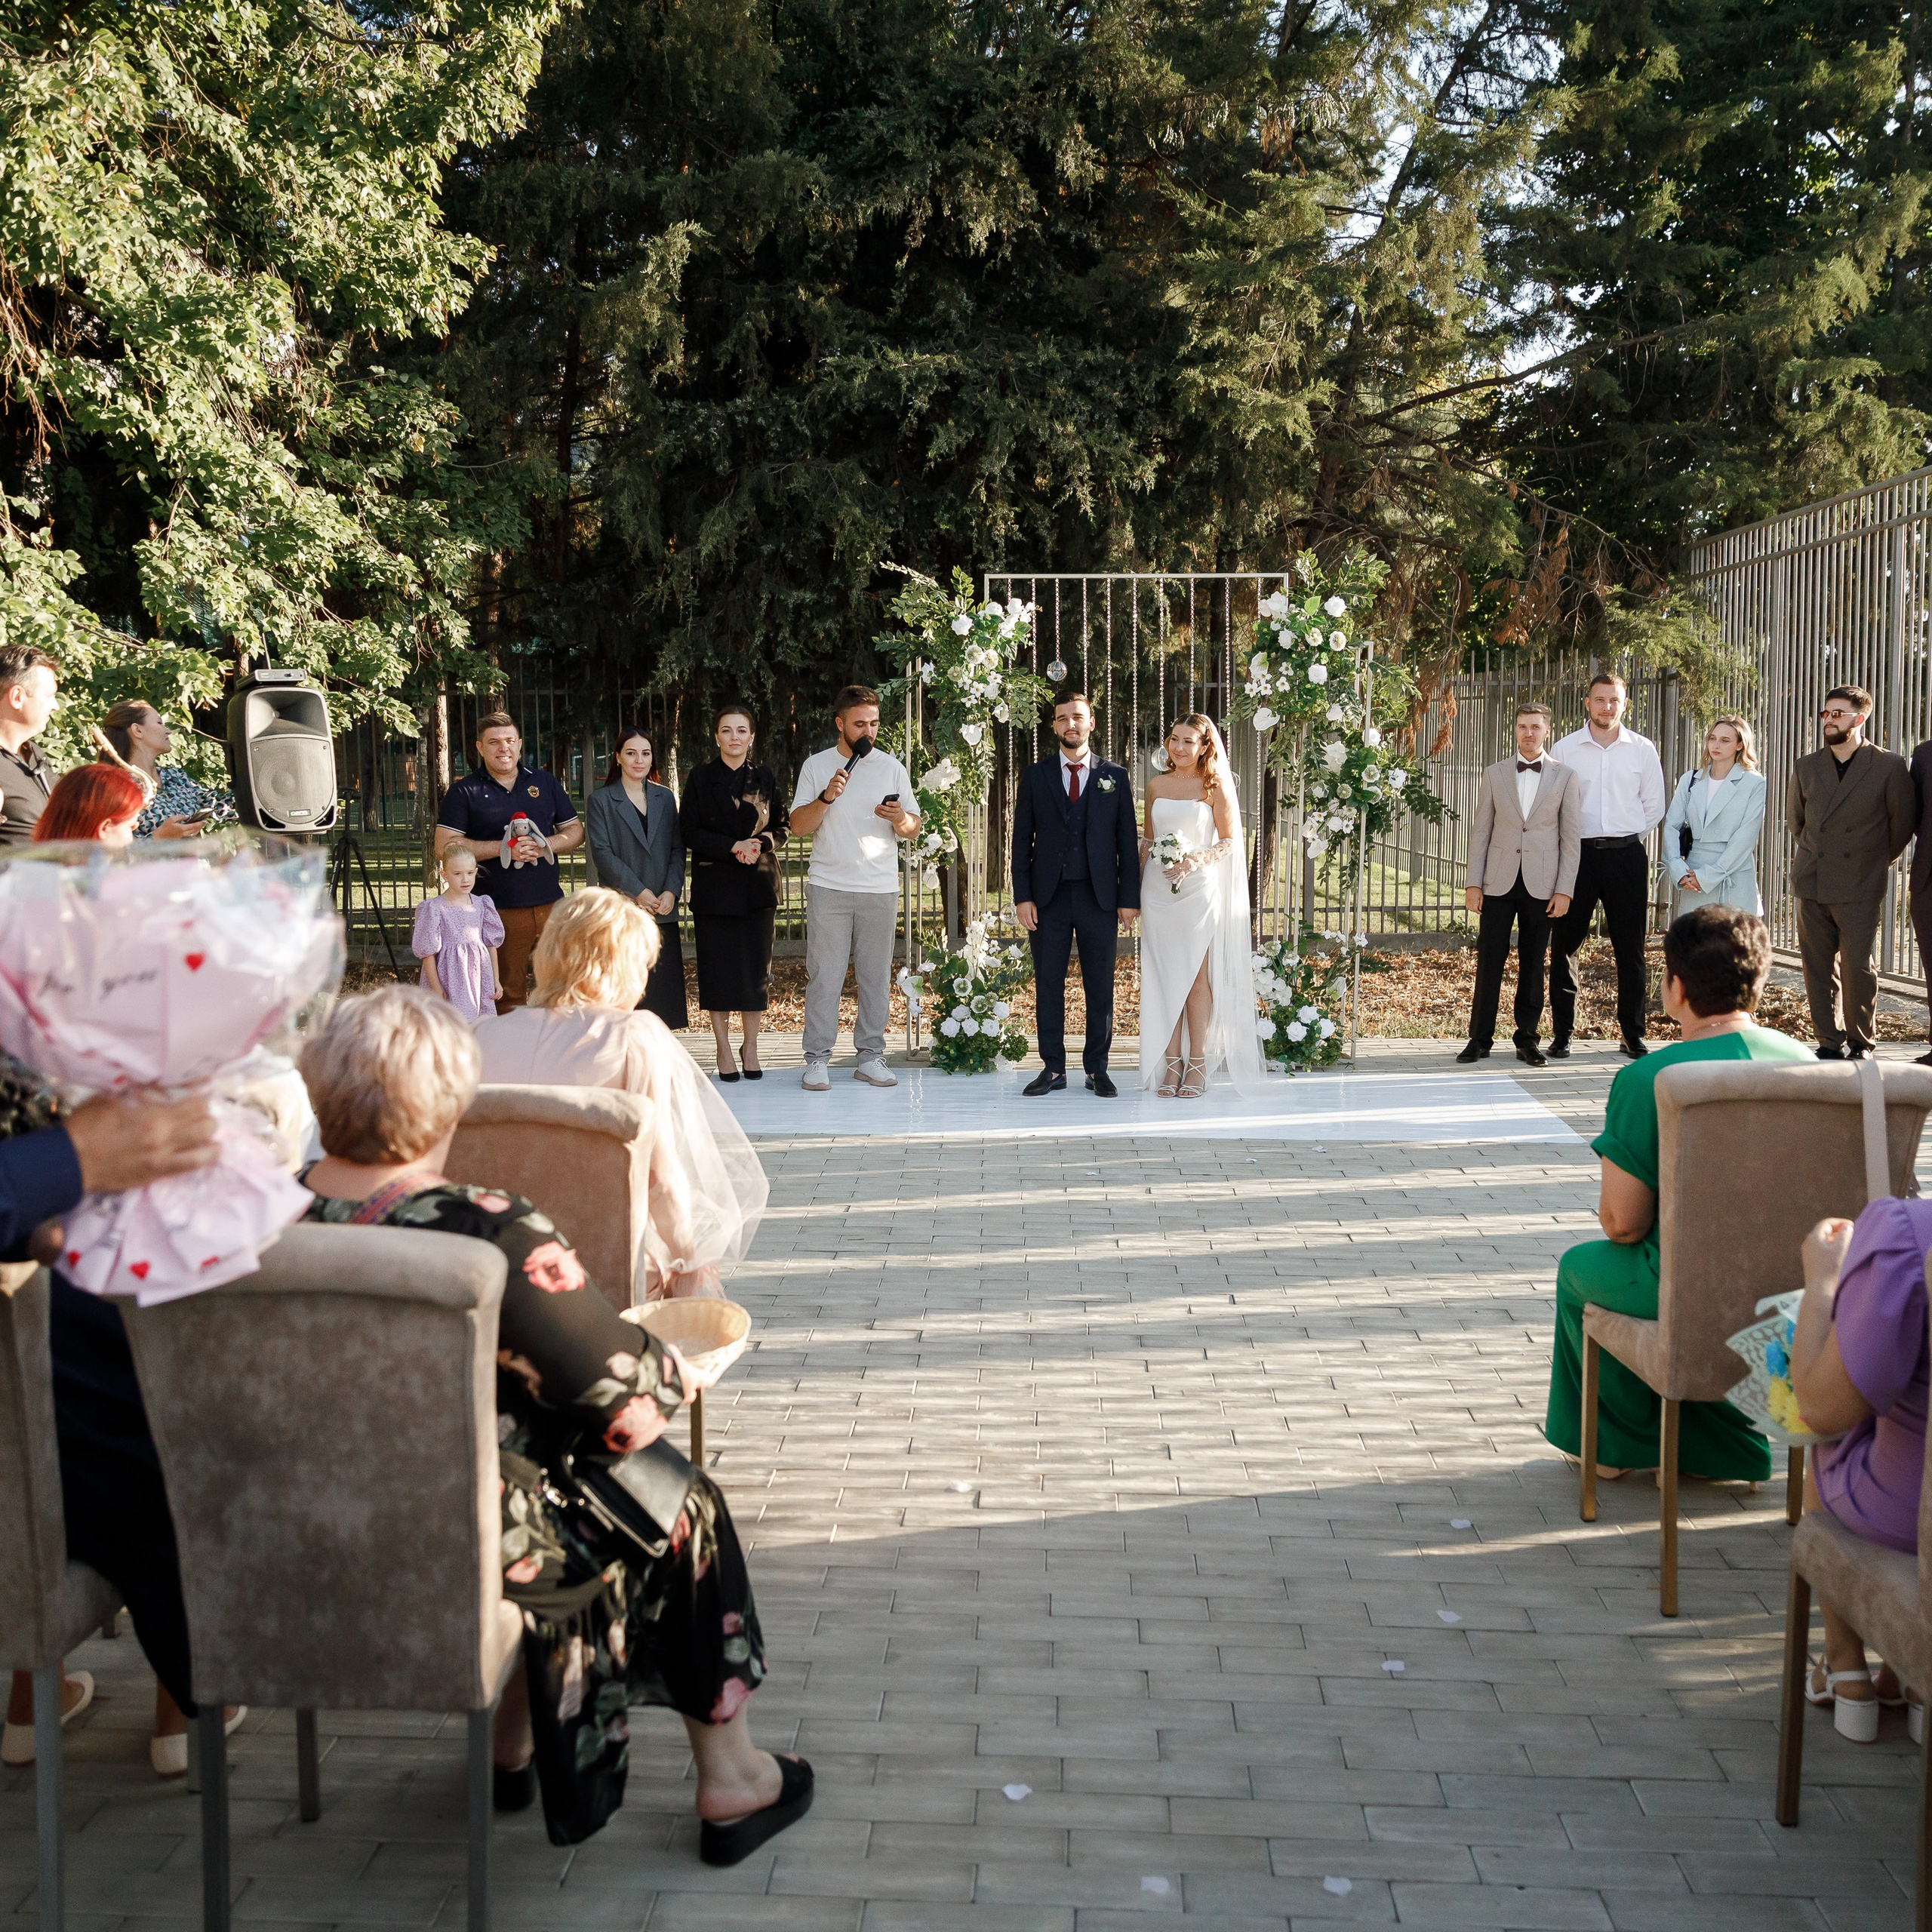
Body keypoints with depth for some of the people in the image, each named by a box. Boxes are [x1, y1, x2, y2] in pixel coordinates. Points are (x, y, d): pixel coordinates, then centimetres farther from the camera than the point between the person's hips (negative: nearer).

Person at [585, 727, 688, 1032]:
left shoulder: (664, 797, 14)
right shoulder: (601, 800, 2)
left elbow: (677, 849, 10)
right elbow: (602, 852, -6)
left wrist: (671, 891, -5)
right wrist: (639, 892, -12)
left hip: (663, 909, 4)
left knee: (663, 982, 3)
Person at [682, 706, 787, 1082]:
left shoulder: (764, 778, 8)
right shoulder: (701, 779, 2)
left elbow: (782, 826, 9)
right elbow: (690, 832, -4)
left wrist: (760, 845, -12)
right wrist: (734, 846, -16)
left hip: (758, 884, 2)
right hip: (715, 885, -2)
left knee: (757, 966, 2)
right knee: (717, 967, -1)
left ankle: (751, 1048, 13)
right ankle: (724, 1050, 9)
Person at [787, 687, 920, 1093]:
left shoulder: (892, 767, 9)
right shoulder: (816, 766, 5)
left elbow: (913, 830, 9)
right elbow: (798, 825, 0)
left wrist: (899, 818, -14)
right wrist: (826, 797, -16)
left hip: (881, 890, 2)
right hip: (829, 888, -2)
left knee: (876, 976, 4)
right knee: (824, 976, -3)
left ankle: (871, 1056, 12)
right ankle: (817, 1059, 2)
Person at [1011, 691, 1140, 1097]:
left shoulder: (1115, 776, 6)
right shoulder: (1035, 776, 7)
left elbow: (1127, 841, 5)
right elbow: (1022, 841, 6)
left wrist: (1129, 898, -2)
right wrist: (1022, 897, -3)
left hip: (1098, 896, 0)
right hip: (1049, 897, 1)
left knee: (1100, 987, 3)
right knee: (1049, 985, 3)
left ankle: (1097, 1069, 11)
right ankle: (1053, 1069, 10)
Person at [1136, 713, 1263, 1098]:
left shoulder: (1215, 786, 0)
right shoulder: (1156, 785, 11)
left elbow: (1230, 840, 0)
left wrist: (1196, 860, -17)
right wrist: (1136, 890, 14)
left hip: (1199, 889, -3)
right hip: (1158, 889, 3)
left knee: (1198, 976, -3)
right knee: (1164, 976, 2)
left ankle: (1198, 1064, 1)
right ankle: (1171, 1062, 6)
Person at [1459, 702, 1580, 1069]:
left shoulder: (1565, 777, 4)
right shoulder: (1495, 774, 8)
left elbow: (1571, 837, 2)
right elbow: (1480, 831, 7)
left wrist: (1564, 890, -4)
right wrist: (1474, 883, 0)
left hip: (1541, 884, -1)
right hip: (1499, 883, 1)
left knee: (1533, 963, 6)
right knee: (1489, 960, 0)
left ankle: (1527, 1038, 15)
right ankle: (1480, 1038, 8)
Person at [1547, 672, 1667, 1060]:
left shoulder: (1642, 750, 6)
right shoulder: (1565, 749, 3)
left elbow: (1654, 805, 12)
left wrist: (1628, 838, 7)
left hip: (1627, 855, 0)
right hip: (1577, 853, 0)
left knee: (1630, 948, 4)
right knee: (1564, 944, 0)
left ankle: (1632, 1034, 12)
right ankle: (1562, 1033, 8)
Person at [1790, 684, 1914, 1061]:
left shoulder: (1889, 766, -2)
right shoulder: (1807, 767, 10)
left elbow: (1902, 823, 6)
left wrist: (1877, 861, 9)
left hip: (1860, 888, -4)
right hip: (1812, 884, 4)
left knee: (1857, 966, -6)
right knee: (1818, 967, 4)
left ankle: (1861, 1043, 9)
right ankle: (1830, 1041, 13)